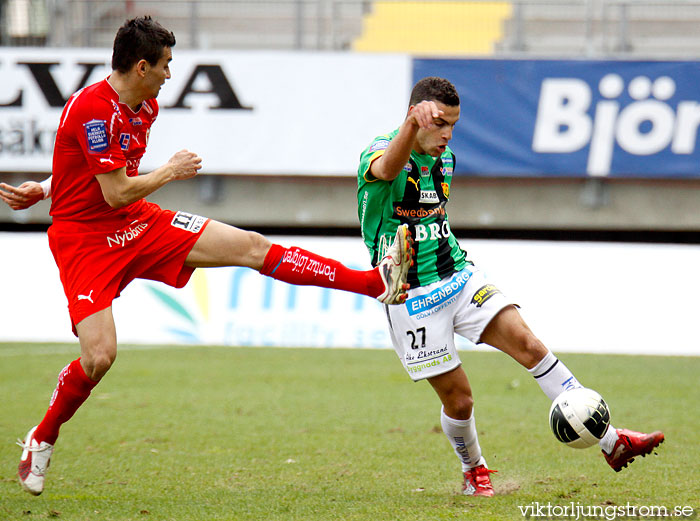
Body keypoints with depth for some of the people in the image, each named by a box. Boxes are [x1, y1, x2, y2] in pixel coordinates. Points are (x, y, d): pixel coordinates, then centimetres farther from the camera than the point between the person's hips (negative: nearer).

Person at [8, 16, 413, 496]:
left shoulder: (145, 109, 6)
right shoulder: (92, 110, -23)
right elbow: (115, 193, -25)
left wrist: (41, 191, 5)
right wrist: (171, 172, -9)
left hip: (139, 224, 7)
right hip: (85, 240, -7)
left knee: (251, 246, -3)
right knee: (100, 355, -20)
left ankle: (378, 282, -7)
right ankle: (42, 440, 7)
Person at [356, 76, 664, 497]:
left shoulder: (445, 159, 9)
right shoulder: (378, 155, -15)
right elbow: (387, 169, -42)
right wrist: (414, 122, -62)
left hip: (460, 278, 6)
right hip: (412, 297, -6)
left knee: (528, 343, -12)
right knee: (457, 396, -3)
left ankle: (611, 442, -14)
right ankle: (474, 470, 29)